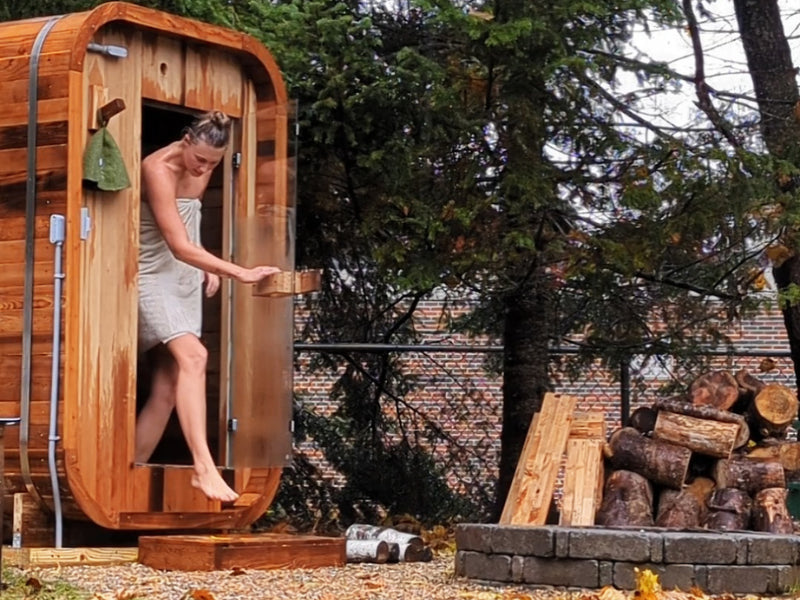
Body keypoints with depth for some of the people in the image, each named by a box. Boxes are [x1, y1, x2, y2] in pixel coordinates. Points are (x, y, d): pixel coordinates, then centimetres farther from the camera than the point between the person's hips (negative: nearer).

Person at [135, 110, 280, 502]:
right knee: (192, 356, -27)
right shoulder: (157, 170, -22)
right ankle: (203, 467, -34)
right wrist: (241, 273, -31)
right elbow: (179, 247, -28)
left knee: (168, 387, 1)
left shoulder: (201, 169, 2)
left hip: (186, 279, 8)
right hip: (153, 277, -8)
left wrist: (208, 268, 8)